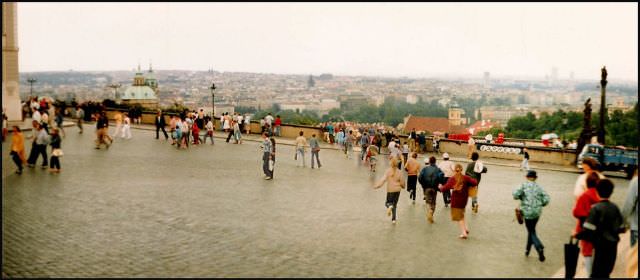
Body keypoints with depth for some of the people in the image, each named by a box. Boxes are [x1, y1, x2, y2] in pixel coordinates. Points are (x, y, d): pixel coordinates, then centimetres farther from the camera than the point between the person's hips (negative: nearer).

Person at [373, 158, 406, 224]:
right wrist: (403, 186, 24)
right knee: (395, 204, 14)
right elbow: (402, 182, 2)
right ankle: (393, 219, 12)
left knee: (388, 202, 14)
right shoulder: (399, 172, -3)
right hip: (397, 190, 2)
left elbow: (383, 179, -16)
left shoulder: (388, 171, -8)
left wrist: (377, 185, -14)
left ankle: (390, 206, -24)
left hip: (390, 190, -2)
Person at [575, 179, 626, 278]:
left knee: (597, 273, 0)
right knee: (606, 272, 16)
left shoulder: (596, 208, -16)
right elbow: (621, 228, 9)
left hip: (601, 245, -6)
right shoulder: (615, 208, 2)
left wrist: (577, 235, -6)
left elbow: (588, 229, -20)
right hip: (613, 245, 6)